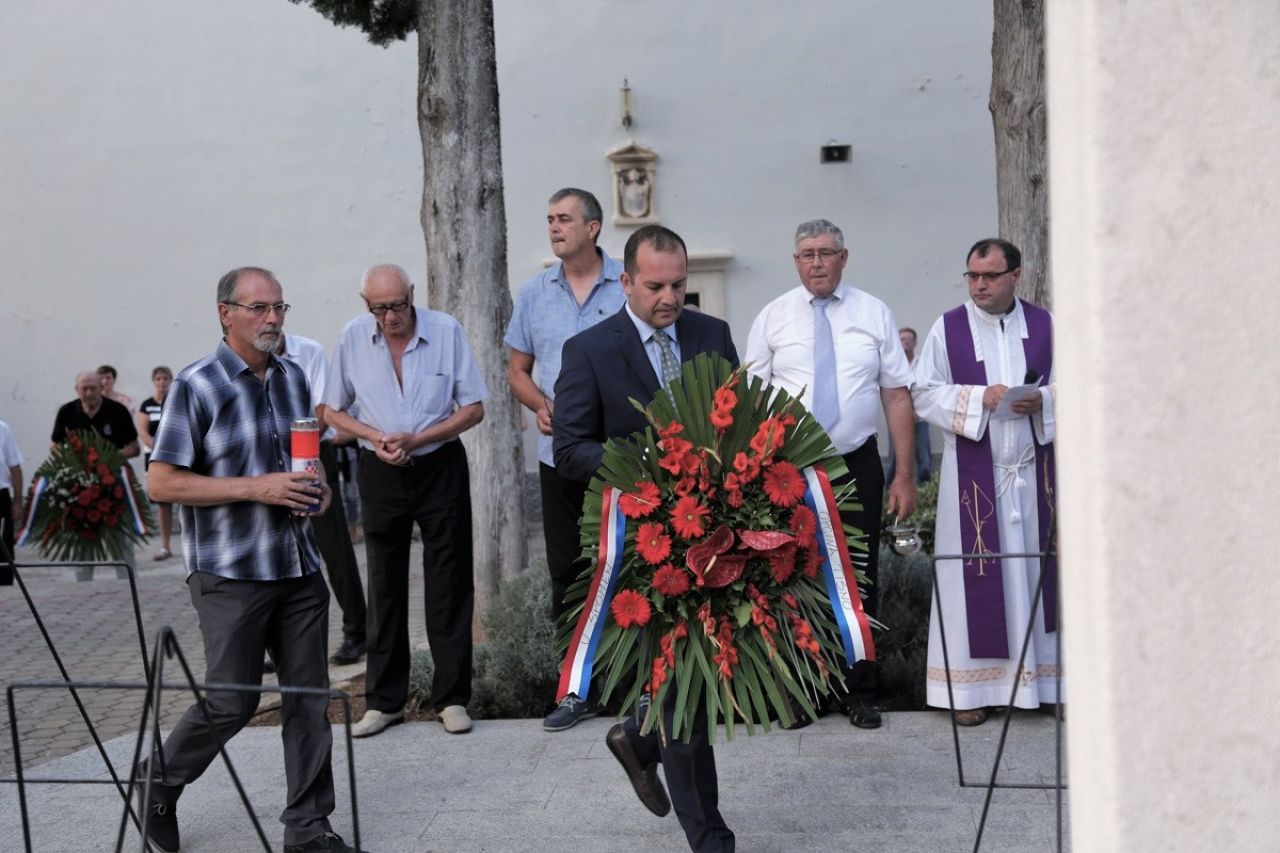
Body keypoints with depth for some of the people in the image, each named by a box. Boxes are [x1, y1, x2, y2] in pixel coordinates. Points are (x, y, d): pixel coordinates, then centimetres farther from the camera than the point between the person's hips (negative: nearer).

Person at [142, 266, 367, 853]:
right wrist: (256, 488, -19)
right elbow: (162, 482, -12)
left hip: (299, 567, 6)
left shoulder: (292, 378, 10)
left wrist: (318, 486, 1)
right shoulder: (196, 386, -9)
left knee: (309, 696, 6)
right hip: (231, 574, -6)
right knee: (232, 701, 1)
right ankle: (162, 780, 28)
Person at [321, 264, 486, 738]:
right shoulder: (353, 337, -3)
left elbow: (474, 409, -5)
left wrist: (416, 439, -16)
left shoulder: (446, 331, -9)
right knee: (384, 586, 9)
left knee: (449, 584, 1)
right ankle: (384, 700, 18)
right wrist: (375, 436, -12)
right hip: (380, 472, 2)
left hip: (440, 467, -2)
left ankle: (451, 697, 10)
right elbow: (333, 411, 7)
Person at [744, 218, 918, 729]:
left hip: (857, 465, 0)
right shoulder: (772, 318, 4)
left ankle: (860, 694, 20)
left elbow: (897, 395, 2)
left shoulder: (874, 314, 4)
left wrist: (905, 474, -3)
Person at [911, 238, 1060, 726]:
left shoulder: (1043, 325, 7)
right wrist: (979, 399, -16)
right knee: (976, 575, -1)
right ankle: (971, 687, 5)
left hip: (1035, 470, 2)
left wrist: (1043, 401, -12)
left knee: (1039, 570, 5)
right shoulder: (947, 328, 2)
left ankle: (1047, 677, 13)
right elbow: (924, 392, -2)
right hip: (973, 473, -2)